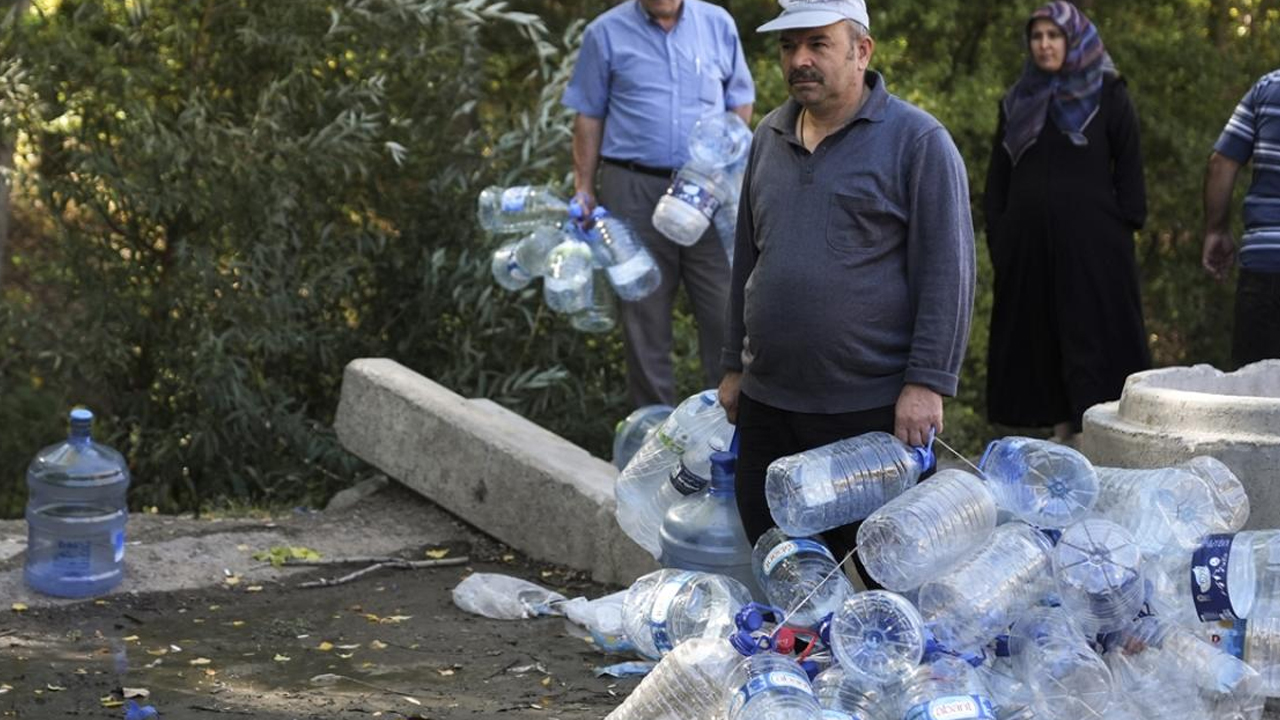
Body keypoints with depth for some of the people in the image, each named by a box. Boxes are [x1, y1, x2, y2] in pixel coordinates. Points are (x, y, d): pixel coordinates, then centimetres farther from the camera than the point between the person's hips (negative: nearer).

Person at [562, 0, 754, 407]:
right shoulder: (607, 33, 2)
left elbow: (740, 102, 14)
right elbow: (588, 116, 5)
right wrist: (584, 189, 1)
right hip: (634, 191, -1)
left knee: (723, 311, 0)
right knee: (644, 313, 6)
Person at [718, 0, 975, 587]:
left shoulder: (917, 141, -6)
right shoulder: (769, 139, 14)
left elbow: (947, 270, -10)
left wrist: (927, 383, -16)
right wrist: (735, 365, 20)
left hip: (876, 408, -6)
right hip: (768, 405, 6)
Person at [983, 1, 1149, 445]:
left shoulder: (1107, 94, 4)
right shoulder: (1018, 102, 14)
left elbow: (1128, 165, 1)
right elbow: (998, 177, 15)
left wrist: (1126, 224, -7)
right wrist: (996, 238, 8)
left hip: (1091, 243, -4)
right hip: (1028, 240, 4)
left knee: (1092, 339, -6)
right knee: (1040, 341, 4)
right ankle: (1062, 437, 11)